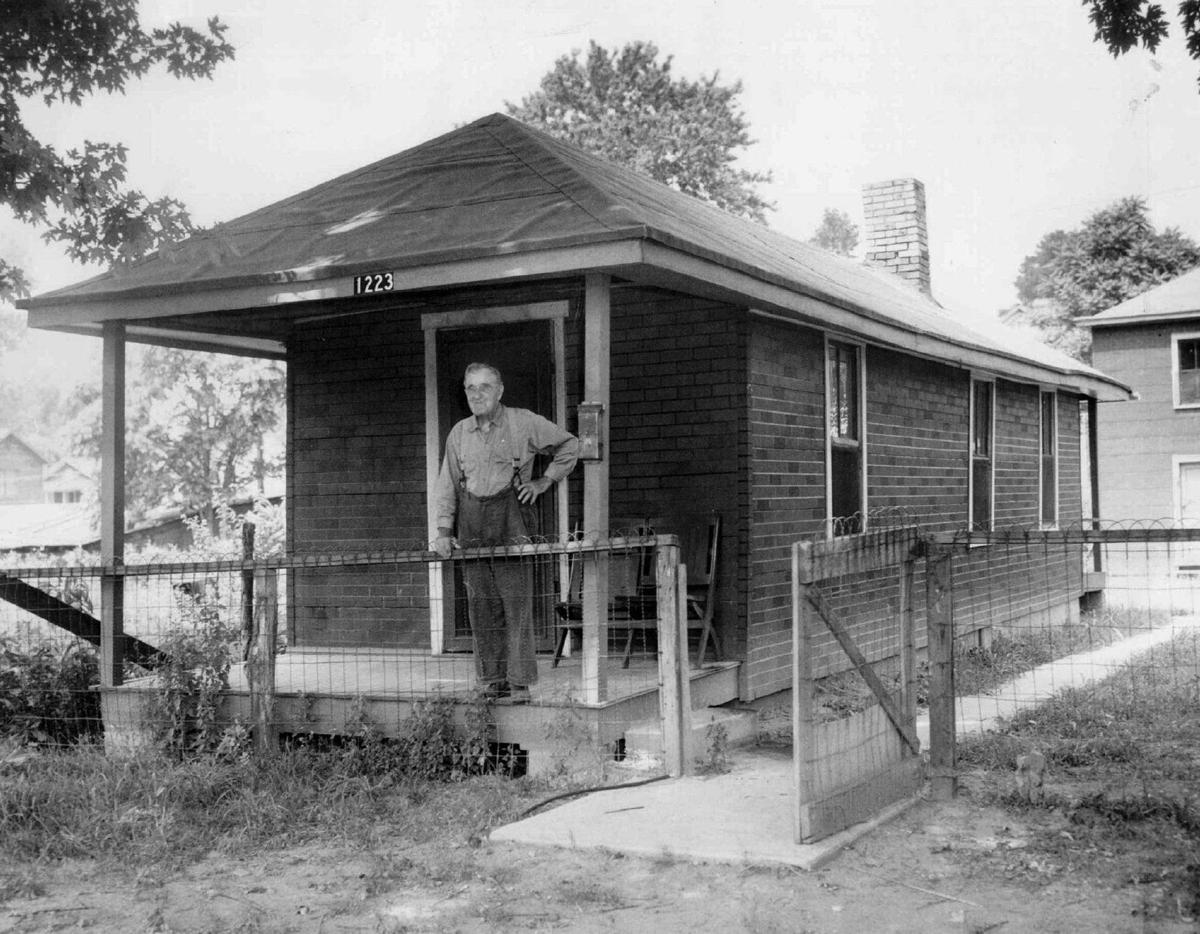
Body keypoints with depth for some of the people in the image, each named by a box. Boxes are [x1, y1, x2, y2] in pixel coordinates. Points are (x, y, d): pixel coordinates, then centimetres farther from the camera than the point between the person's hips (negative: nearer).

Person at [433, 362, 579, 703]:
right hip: (471, 524, 4)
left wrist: (544, 481, 4)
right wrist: (444, 530, 5)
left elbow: (569, 445, 11)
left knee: (516, 602, -7)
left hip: (510, 518, -4)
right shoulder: (459, 433, 12)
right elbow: (447, 484, 13)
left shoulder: (524, 423, 2)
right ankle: (493, 678, 11)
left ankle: (520, 681, -3)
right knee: (482, 605, 3)